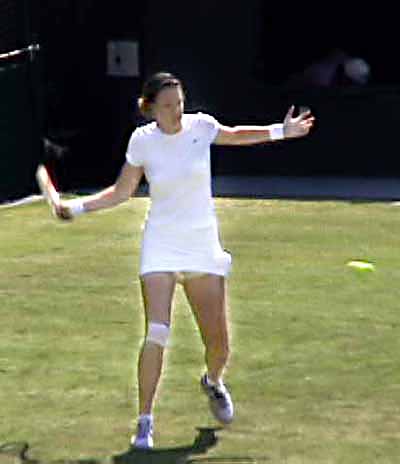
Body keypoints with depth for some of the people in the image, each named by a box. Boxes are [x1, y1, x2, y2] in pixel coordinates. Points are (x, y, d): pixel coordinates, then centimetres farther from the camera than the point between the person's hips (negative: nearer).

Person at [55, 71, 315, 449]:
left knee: (218, 345, 5)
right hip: (161, 245, -2)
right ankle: (145, 422, -6)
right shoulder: (142, 141, -7)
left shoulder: (201, 126, -5)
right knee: (156, 334, -19)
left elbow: (233, 136, 19)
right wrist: (77, 206, -6)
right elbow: (121, 193, 5)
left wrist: (280, 131, 14)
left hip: (203, 246, 2)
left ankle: (212, 382, 41)